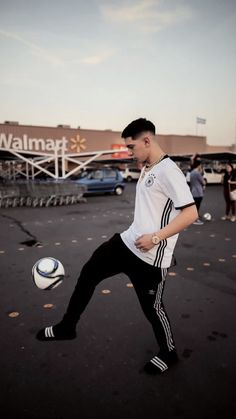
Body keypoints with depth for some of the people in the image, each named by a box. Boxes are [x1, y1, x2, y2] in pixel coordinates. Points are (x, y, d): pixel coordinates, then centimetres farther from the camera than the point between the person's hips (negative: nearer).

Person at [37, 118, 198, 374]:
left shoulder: (168, 171, -18)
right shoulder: (146, 169, 11)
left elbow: (190, 213, -22)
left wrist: (155, 237, -23)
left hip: (150, 256, -9)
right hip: (128, 241, 9)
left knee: (152, 307, 7)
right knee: (89, 273, 12)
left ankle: (168, 354, 37)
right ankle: (67, 327, 31)